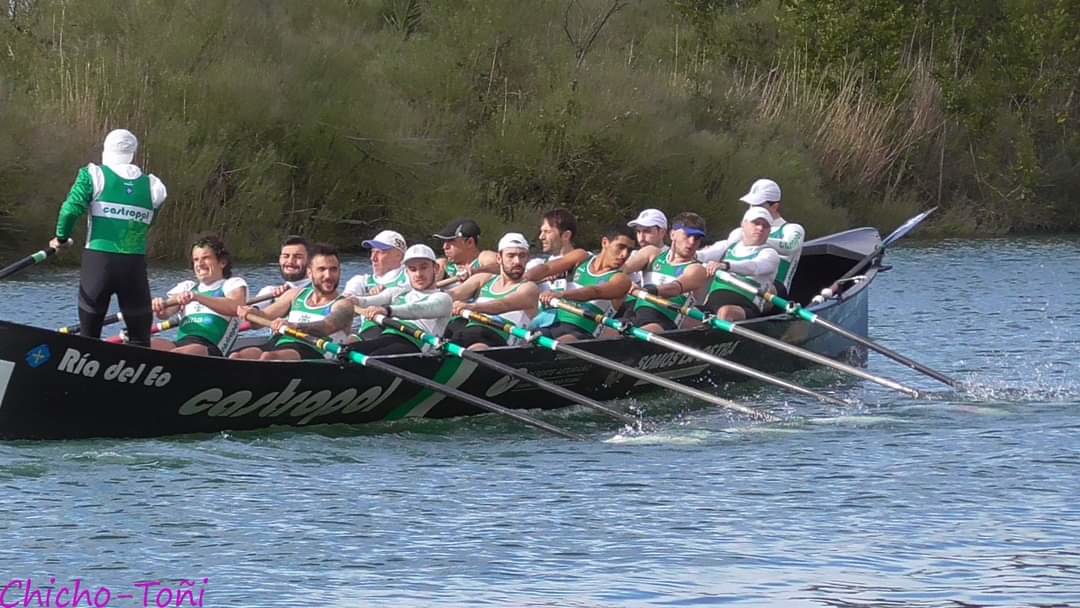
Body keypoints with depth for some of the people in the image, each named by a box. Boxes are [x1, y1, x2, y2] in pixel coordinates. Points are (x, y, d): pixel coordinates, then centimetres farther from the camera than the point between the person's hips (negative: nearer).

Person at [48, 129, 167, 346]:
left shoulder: (94, 175, -1)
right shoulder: (152, 187, 6)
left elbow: (71, 209, -8)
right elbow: (148, 223, 8)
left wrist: (61, 238, 9)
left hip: (97, 262, -1)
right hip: (135, 266, 1)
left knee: (89, 335, 11)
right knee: (140, 338, 10)